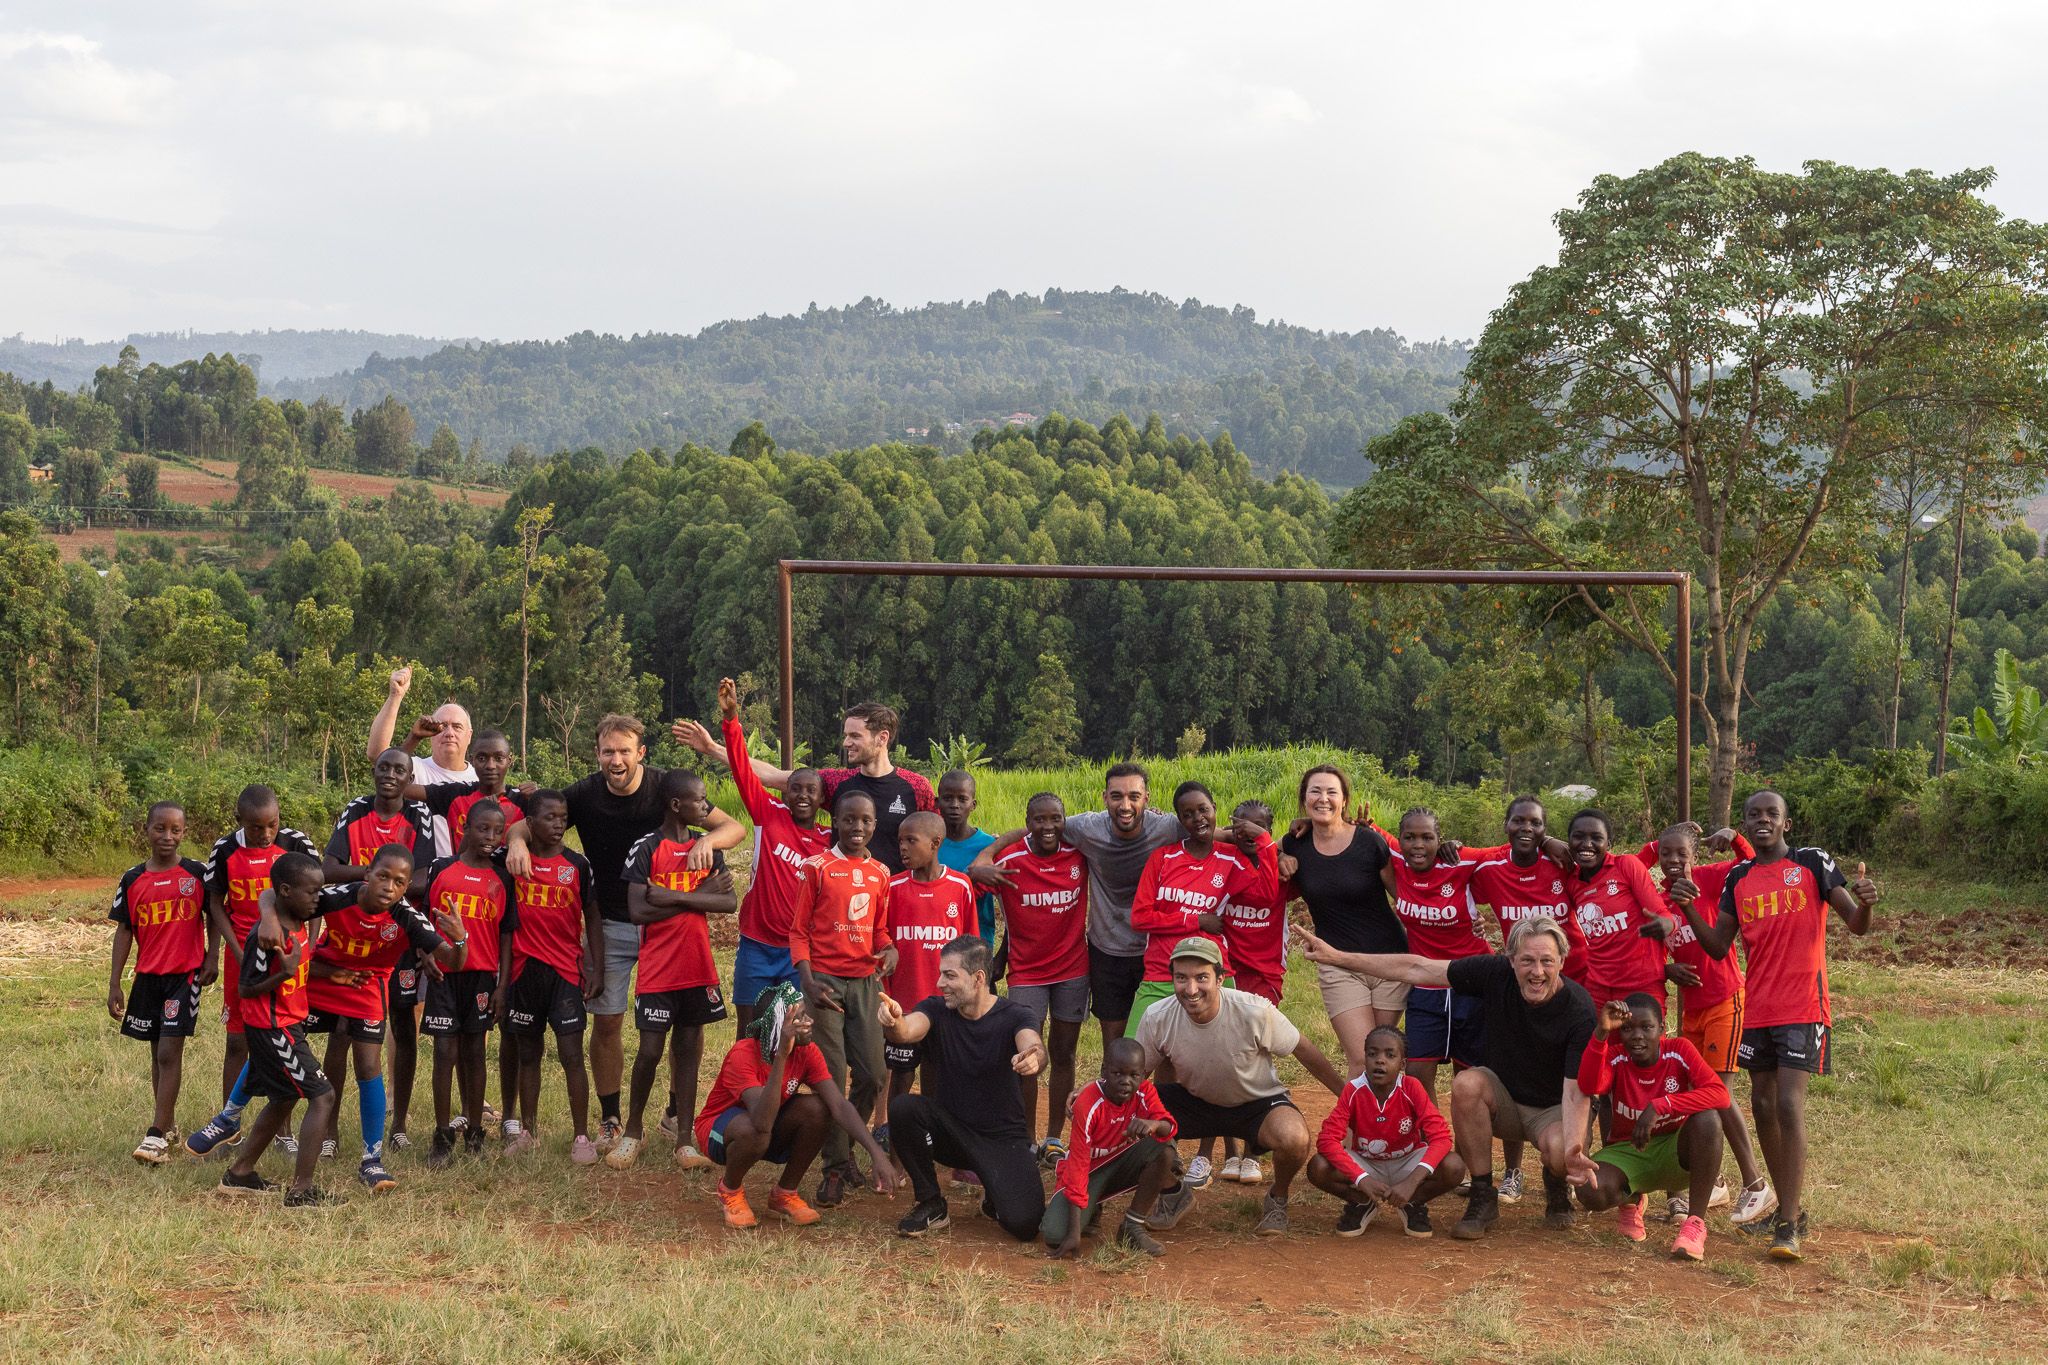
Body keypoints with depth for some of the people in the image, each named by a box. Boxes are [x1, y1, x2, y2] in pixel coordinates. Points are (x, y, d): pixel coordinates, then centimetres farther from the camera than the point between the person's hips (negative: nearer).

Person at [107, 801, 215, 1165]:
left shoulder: (196, 874, -4)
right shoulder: (133, 880, 2)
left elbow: (213, 916, 7)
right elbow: (124, 931, 6)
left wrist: (212, 957, -3)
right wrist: (114, 984, 4)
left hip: (186, 974, -3)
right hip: (148, 975, 4)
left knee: (170, 1051, -11)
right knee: (158, 1052, 13)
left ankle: (156, 1135, -12)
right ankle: (168, 1124, 26)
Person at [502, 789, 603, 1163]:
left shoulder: (577, 864, 0)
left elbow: (592, 918, 5)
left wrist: (596, 968, 0)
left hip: (566, 970, -1)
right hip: (525, 968, 1)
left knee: (571, 1055, -4)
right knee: (528, 1053, 11)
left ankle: (582, 1137, 1)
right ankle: (526, 1132, 21)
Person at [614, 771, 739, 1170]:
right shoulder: (645, 850, -8)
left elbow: (730, 902, -5)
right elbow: (638, 912, -16)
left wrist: (674, 897, -16)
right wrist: (698, 897, -14)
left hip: (698, 968, 4)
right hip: (658, 970, -4)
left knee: (688, 1047, 7)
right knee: (650, 1050, -1)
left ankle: (684, 1137, 11)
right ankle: (632, 1132, 16)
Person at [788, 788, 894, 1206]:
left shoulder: (880, 873, 9)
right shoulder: (818, 868, -3)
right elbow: (798, 931, -2)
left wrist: (889, 949, -7)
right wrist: (808, 982, -14)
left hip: (865, 982, 4)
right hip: (826, 980, -4)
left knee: (871, 1075, 2)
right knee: (832, 1077, -5)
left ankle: (846, 1148, 23)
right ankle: (835, 1167, 5)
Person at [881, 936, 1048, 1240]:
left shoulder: (1012, 1016, -11)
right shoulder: (936, 1009, -7)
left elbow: (1034, 1048, -33)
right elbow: (907, 1032, -29)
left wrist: (1033, 1059, -59)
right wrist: (892, 1023, -55)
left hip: (1003, 1136, -2)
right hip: (950, 1129, 2)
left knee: (1023, 1224, -22)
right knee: (902, 1108, -29)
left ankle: (995, 1196, 17)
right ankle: (931, 1206, -8)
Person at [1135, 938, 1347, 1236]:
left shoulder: (1255, 1012, -28)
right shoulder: (1157, 1018, -20)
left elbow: (1303, 1050, -12)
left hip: (1259, 1102, -3)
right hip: (1193, 1101, 3)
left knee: (1293, 1139, -36)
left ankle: (1277, 1200, 2)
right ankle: (1173, 1191, 7)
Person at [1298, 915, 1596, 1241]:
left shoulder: (1579, 1010, -25)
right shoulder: (1495, 973, -17)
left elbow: (1576, 1091, -25)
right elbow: (1416, 970, -13)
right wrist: (1338, 957, -14)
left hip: (1553, 1109, -3)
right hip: (1503, 1100, 3)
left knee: (1560, 1151, -35)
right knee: (1466, 1083, -30)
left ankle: (1556, 1189, 5)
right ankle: (1483, 1198, -15)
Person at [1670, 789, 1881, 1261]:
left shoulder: (1812, 863, -3)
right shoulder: (1738, 878, 10)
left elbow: (1856, 925, -6)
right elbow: (1718, 946, 10)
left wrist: (1865, 904, -29)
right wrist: (1688, 909, -6)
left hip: (1803, 1008, -6)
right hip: (1757, 1009, 6)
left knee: (1789, 1105, -14)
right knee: (1762, 1106, 9)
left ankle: (1790, 1228, -14)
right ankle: (1788, 1207, 24)